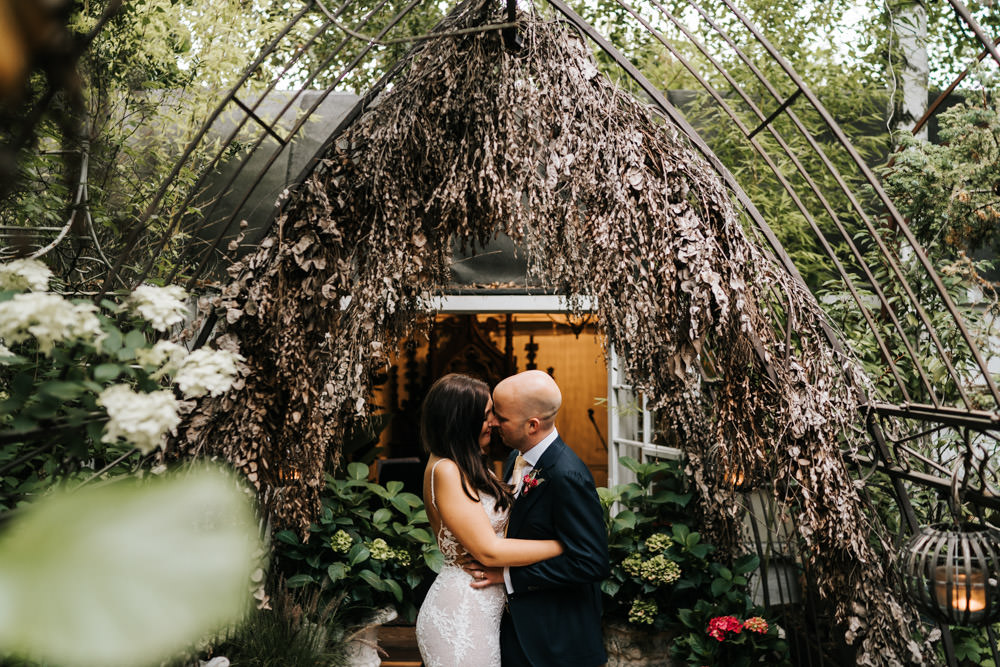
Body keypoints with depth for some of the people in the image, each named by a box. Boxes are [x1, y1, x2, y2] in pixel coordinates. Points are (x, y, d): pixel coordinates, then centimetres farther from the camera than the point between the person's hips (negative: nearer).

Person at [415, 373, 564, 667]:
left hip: (482, 611, 9)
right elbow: (489, 551, -22)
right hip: (459, 618, -9)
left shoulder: (467, 465, 9)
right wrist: (564, 545, -17)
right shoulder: (446, 471, -21)